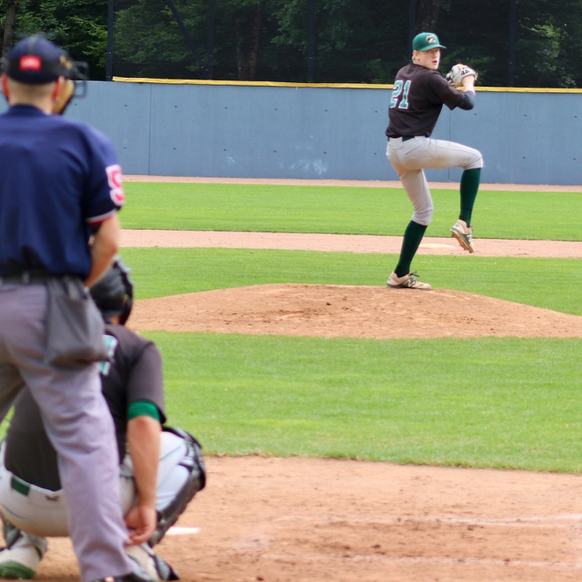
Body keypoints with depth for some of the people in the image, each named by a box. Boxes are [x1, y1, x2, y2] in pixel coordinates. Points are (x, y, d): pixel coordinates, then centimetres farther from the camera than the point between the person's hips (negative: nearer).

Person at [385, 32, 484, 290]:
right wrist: (468, 81, 11)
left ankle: (401, 275, 16)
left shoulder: (403, 74, 16)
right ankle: (464, 223, -2)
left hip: (394, 151, 9)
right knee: (474, 157, 7)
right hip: (415, 147, -9)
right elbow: (467, 103, -8)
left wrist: (453, 83, 18)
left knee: (423, 210, 19)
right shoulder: (429, 78, -9)